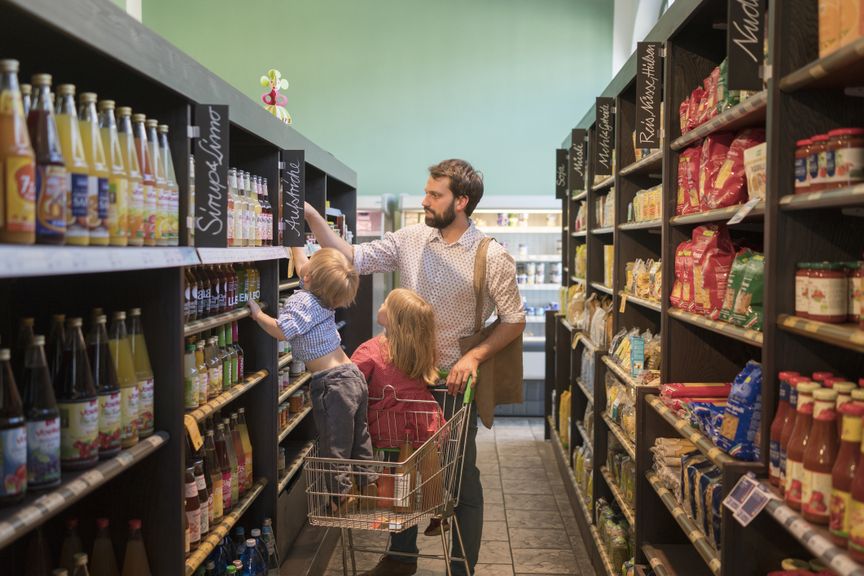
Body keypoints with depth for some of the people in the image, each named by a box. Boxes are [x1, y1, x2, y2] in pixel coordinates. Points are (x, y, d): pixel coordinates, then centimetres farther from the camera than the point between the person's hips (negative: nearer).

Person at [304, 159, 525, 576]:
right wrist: (312, 217, -14)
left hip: (456, 380, -4)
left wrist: (474, 356, -19)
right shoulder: (410, 240, -1)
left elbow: (514, 321, -6)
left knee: (461, 475, 8)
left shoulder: (492, 257, -11)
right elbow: (354, 258, -5)